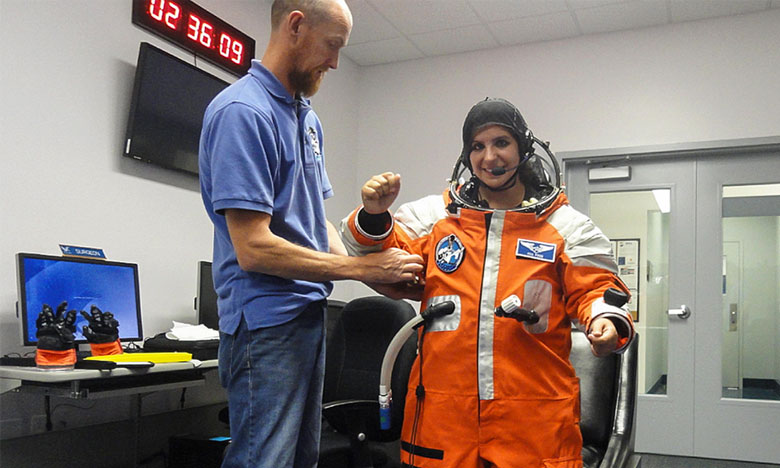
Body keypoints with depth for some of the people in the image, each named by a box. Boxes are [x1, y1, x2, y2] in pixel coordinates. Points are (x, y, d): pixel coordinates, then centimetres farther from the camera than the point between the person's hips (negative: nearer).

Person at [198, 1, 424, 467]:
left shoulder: (308, 117, 13)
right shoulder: (242, 111, -15)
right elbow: (253, 248, -21)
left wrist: (378, 269, 1)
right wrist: (360, 267, -15)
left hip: (310, 314, 9)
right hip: (267, 323, -9)